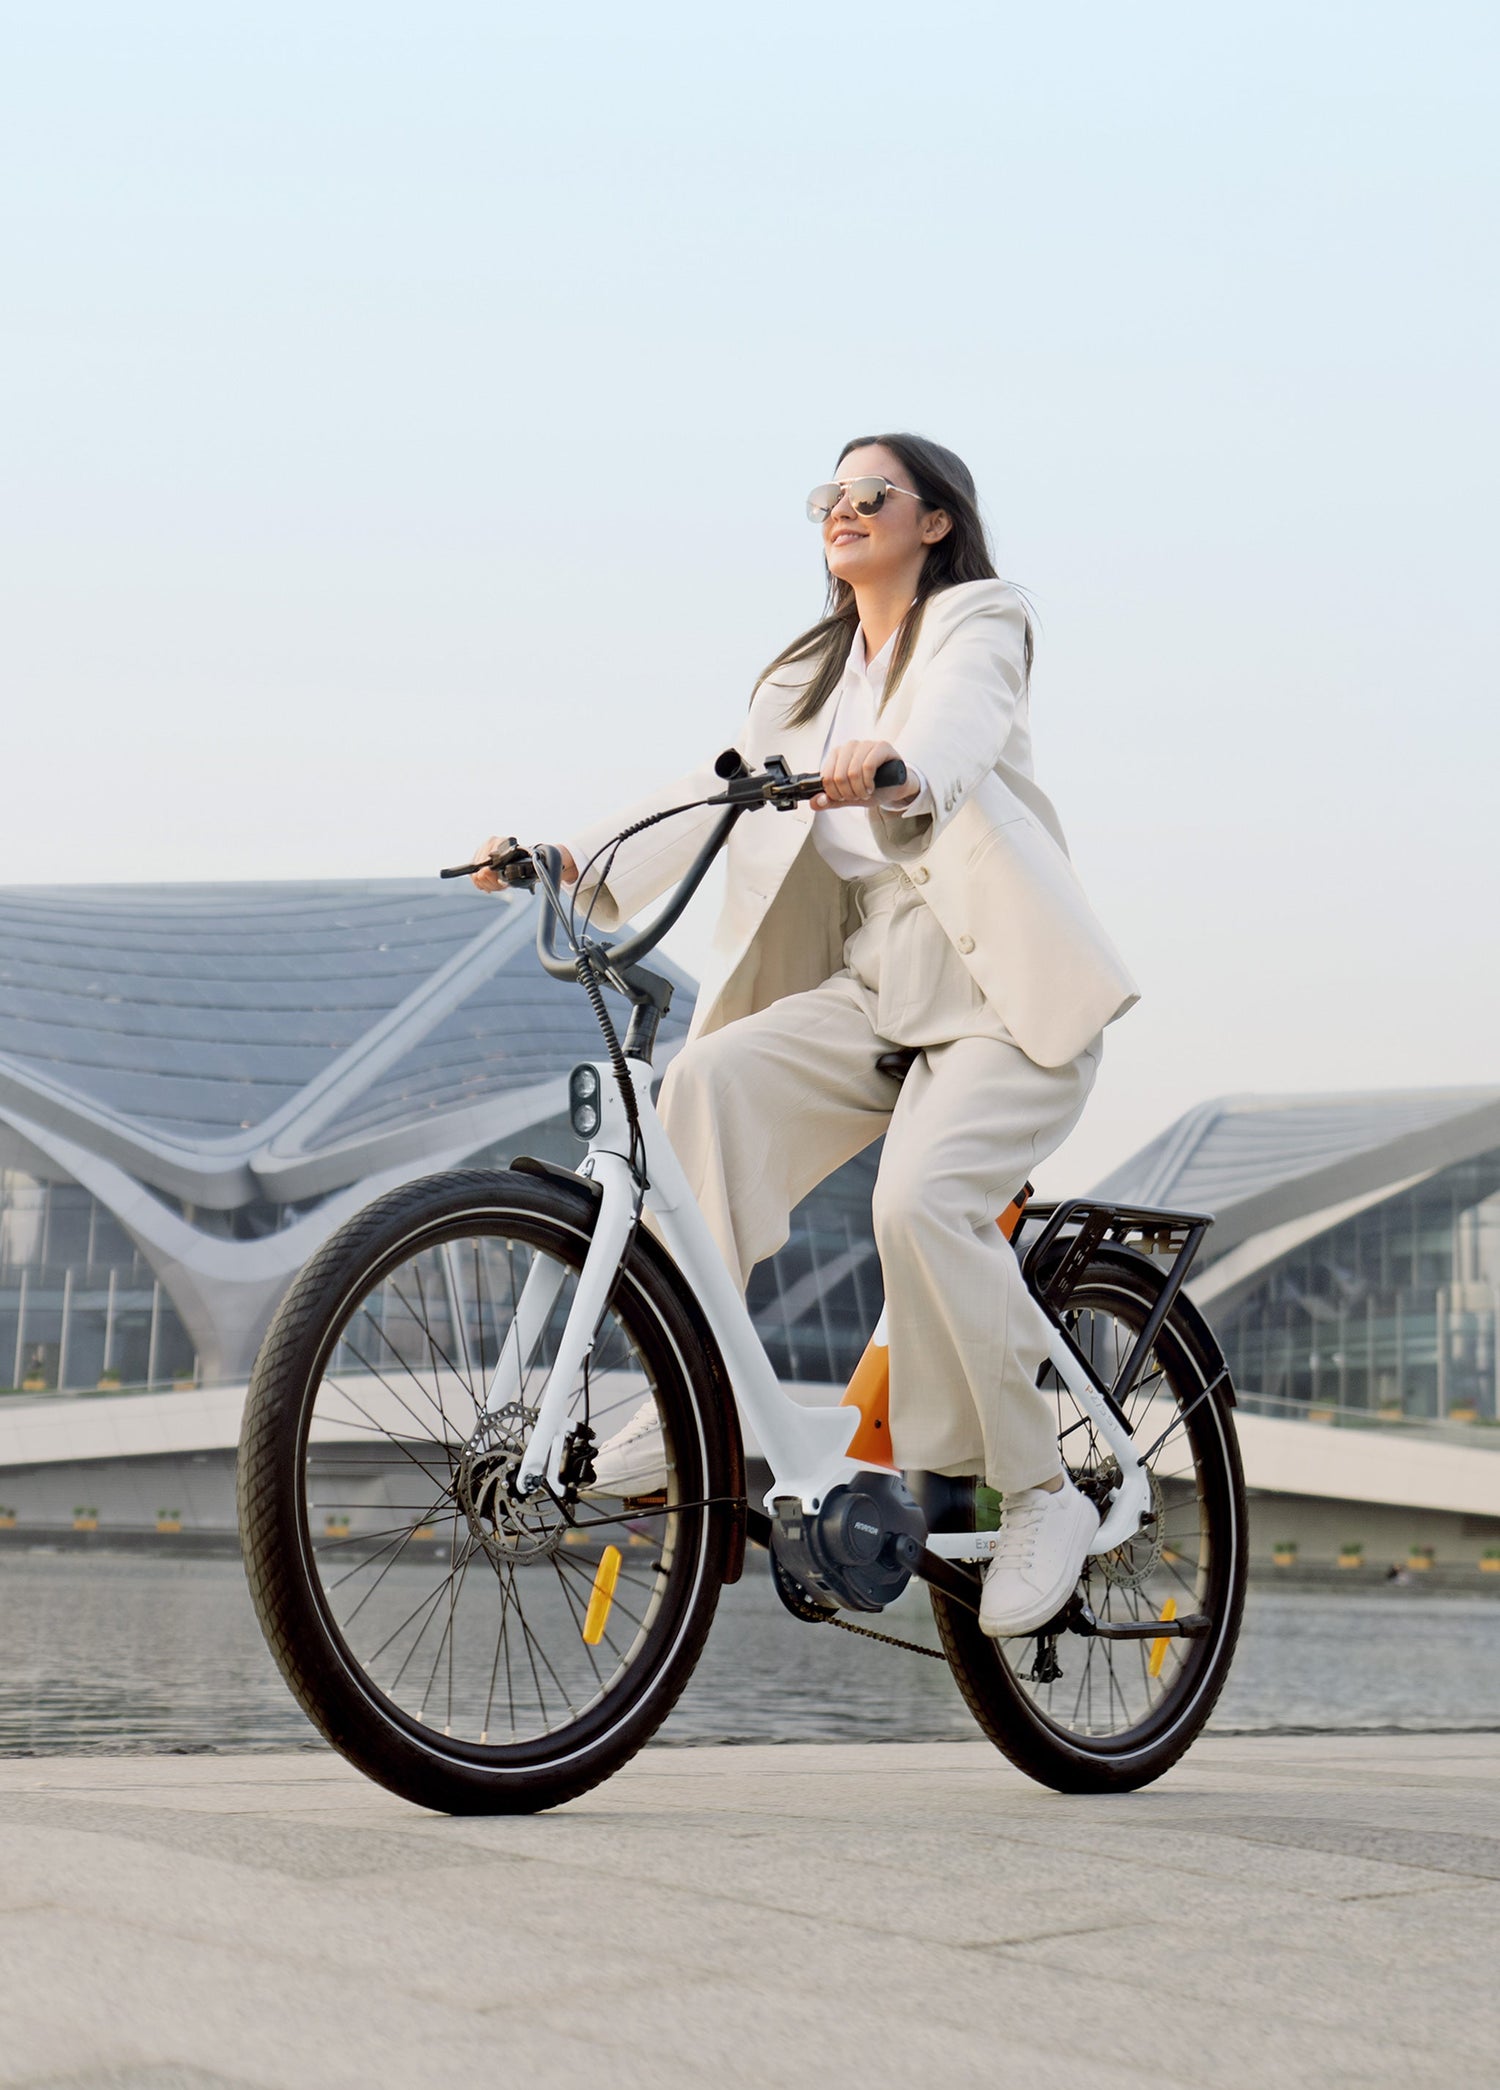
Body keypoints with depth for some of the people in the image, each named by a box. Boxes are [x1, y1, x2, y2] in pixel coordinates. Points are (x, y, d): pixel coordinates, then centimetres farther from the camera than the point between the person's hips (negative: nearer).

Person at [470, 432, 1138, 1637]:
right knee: (713, 1078, -23)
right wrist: (572, 862, -10)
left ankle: (1041, 1498, -12)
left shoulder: (980, 623, 1)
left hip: (1009, 990, -5)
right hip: (874, 986, 6)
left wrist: (895, 768, -48)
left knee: (922, 1193, -29)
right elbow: (713, 792, 7)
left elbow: (961, 725, -24)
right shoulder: (807, 676, 20)